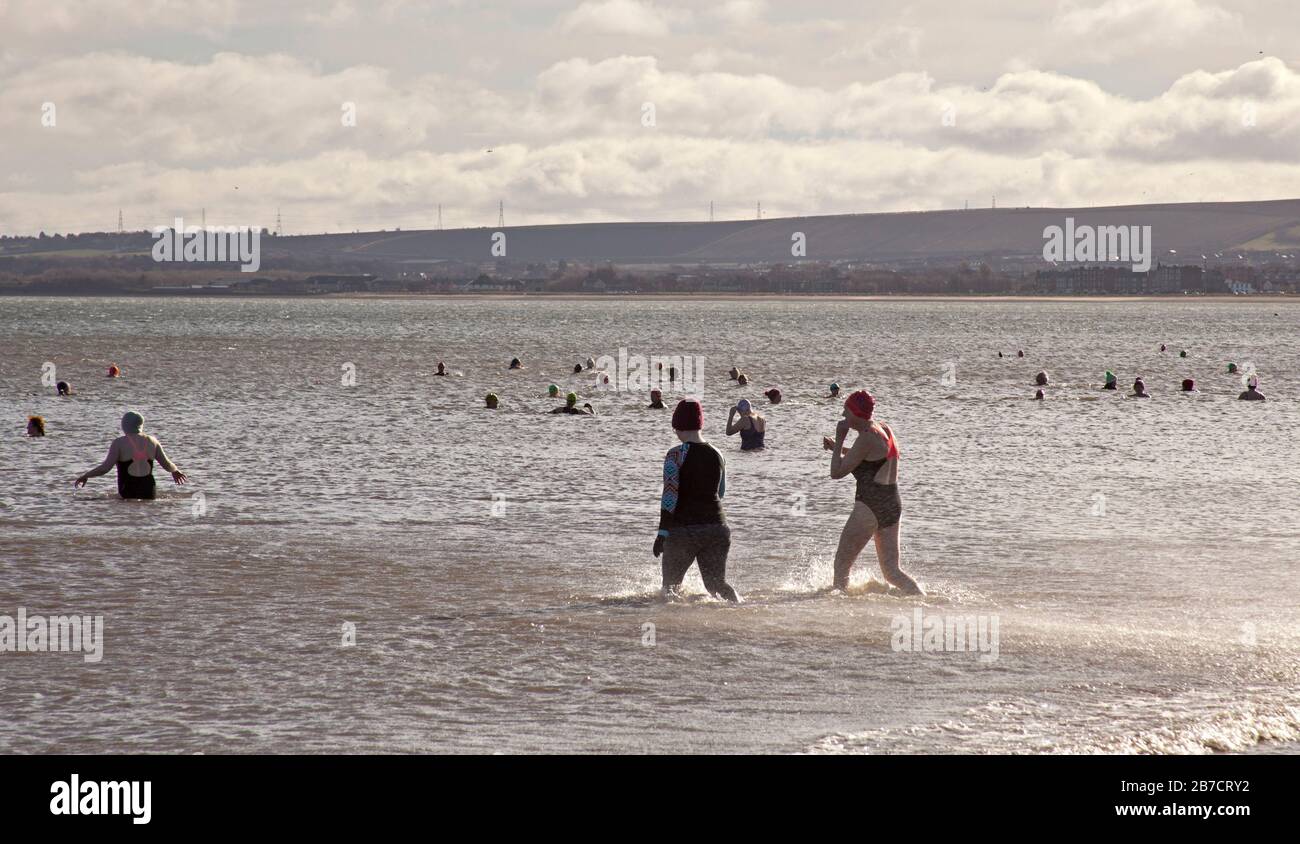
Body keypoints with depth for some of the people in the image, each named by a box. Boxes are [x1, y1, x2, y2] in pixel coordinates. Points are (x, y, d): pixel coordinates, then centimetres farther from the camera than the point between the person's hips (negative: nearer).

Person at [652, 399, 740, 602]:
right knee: (718, 584, 9)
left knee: (671, 585, 11)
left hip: (684, 528, -4)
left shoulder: (676, 455, -7)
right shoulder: (717, 455, 9)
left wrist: (662, 532, -12)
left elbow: (670, 496, -13)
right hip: (716, 526, 4)